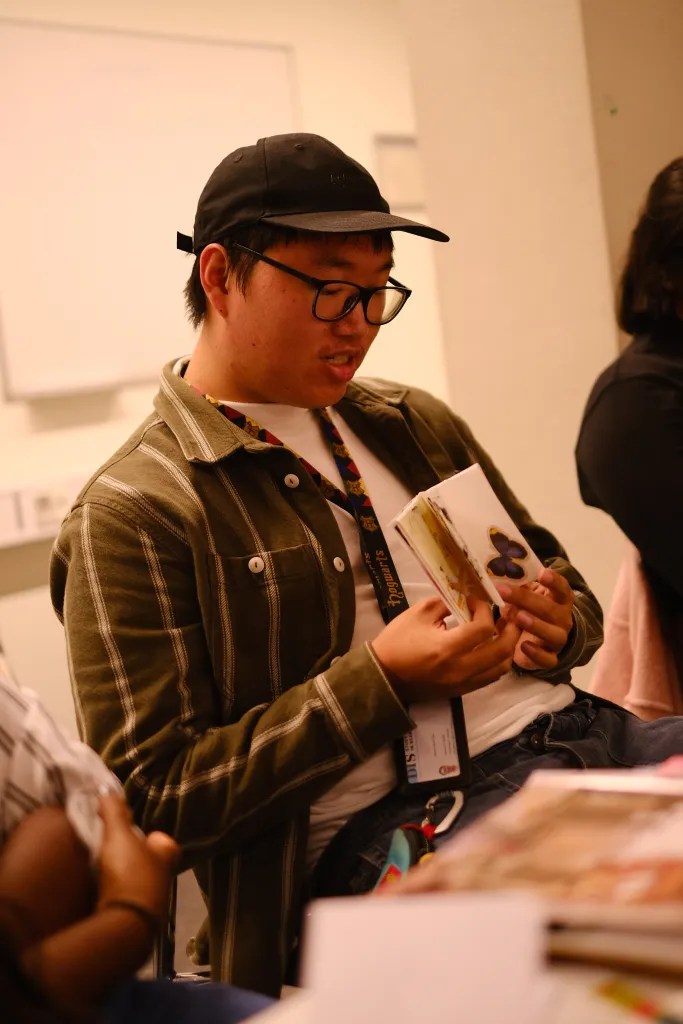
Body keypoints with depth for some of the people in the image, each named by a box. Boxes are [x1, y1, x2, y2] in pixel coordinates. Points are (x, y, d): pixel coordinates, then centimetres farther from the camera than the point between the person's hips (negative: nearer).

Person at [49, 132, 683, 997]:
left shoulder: (416, 423, 20)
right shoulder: (133, 514, -2)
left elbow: (565, 585, 29)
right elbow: (153, 797, -7)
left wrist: (556, 626, 2)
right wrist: (382, 677, -15)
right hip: (386, 825, -7)